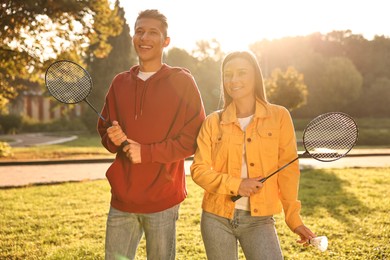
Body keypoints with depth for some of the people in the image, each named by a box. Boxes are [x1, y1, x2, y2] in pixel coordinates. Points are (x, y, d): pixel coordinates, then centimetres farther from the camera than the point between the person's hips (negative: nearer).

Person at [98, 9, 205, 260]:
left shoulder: (182, 81, -2)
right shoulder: (120, 83, 11)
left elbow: (195, 138, -7)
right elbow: (104, 131, 18)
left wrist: (146, 152, -14)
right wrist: (114, 139, -5)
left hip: (163, 200, -3)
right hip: (122, 198, 4)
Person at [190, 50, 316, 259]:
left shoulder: (279, 116, 0)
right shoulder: (213, 122, 3)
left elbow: (288, 169, -1)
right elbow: (198, 169, -1)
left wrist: (293, 218, -6)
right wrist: (235, 184, -15)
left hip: (259, 220, -1)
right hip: (216, 219, 2)